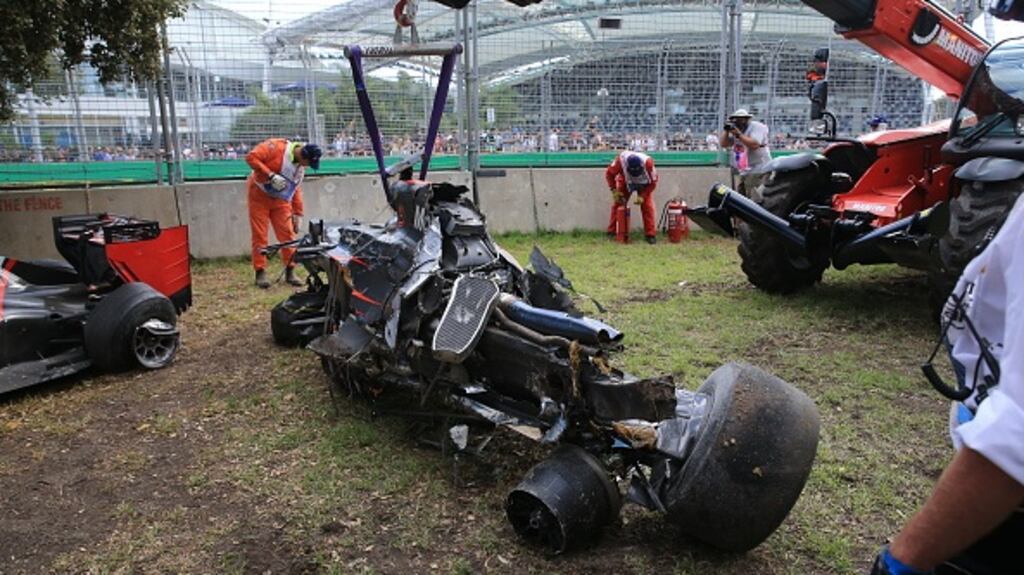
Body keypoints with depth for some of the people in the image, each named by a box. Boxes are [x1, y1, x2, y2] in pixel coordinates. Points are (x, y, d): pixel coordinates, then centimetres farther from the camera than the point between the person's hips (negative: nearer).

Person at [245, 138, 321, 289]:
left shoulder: (300, 166, 4)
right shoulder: (276, 147, -17)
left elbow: (296, 189, 12)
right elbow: (251, 157, -23)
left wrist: (298, 214, 10)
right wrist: (271, 175, -30)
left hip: (280, 201, 5)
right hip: (259, 196, -5)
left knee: (287, 234, -1)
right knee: (260, 235, -3)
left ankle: (290, 272, 7)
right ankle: (260, 273, 2)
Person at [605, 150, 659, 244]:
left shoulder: (648, 163, -37)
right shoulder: (621, 160, -36)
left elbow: (653, 182, -21)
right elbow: (609, 173, -18)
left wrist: (642, 196, -27)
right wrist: (614, 190, -22)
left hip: (644, 184, -1)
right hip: (625, 182, 1)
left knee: (647, 206, -13)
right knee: (617, 204, -5)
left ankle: (651, 234, -7)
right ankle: (612, 232, 5)